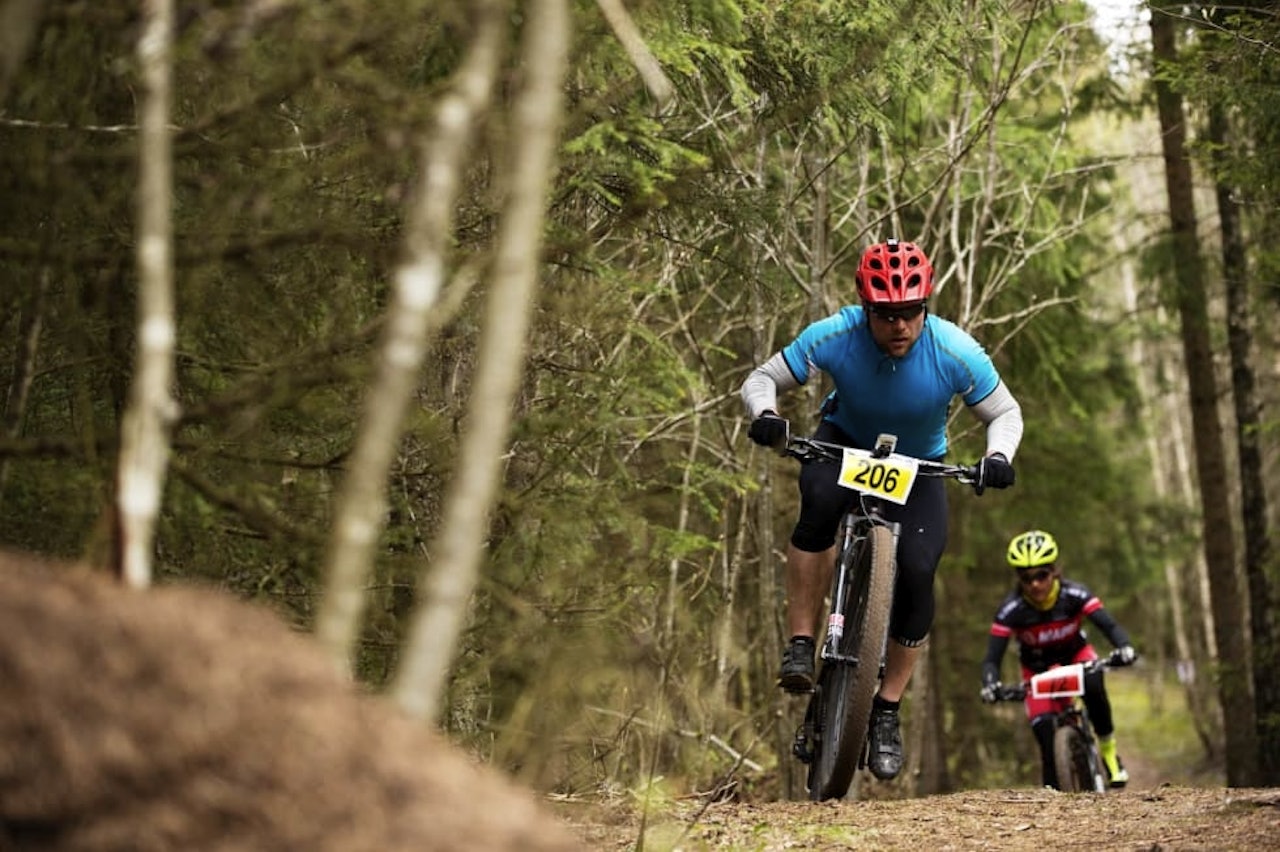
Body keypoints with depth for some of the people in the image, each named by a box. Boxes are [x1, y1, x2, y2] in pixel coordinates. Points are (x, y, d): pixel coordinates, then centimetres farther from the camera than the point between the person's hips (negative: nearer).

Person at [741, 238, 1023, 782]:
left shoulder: (955, 352, -27)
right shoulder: (834, 337, -27)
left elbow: (1005, 413, -11)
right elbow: (762, 378, -17)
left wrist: (999, 457, -32)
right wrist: (764, 414, -39)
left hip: (918, 467, 1)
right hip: (845, 444, -1)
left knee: (917, 573, -21)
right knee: (820, 501, -37)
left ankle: (886, 715, -4)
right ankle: (800, 645, -26)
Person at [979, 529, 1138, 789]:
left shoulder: (1074, 595, -29)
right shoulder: (1011, 609, -30)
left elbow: (1110, 626, -34)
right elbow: (992, 658, -28)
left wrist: (1124, 647, -55)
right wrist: (990, 683, -49)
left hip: (1075, 653, 0)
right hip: (1037, 667, 0)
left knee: (1093, 687, -33)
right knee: (1044, 730, -18)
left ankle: (1108, 747, -11)